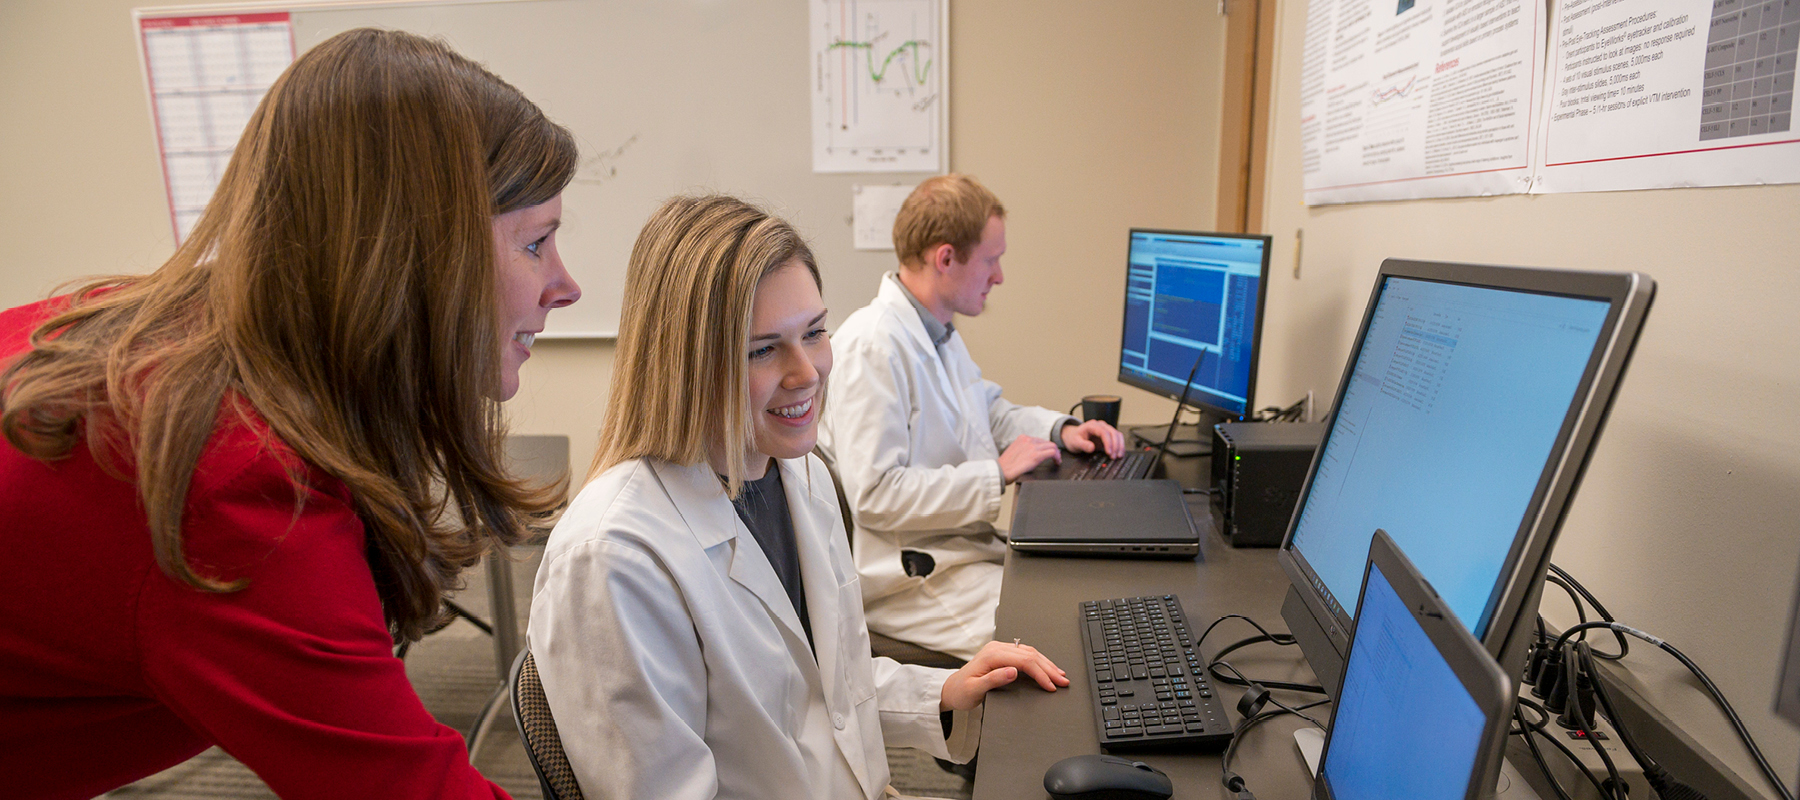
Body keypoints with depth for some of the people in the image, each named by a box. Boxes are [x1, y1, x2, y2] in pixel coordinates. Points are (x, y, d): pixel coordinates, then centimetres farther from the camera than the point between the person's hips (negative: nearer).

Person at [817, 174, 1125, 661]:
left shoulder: (939, 330, 14)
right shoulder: (873, 346, -19)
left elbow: (990, 410, 28)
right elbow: (875, 494, -24)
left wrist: (1061, 429, 9)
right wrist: (997, 474, -19)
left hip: (978, 543, 10)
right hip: (915, 575, -9)